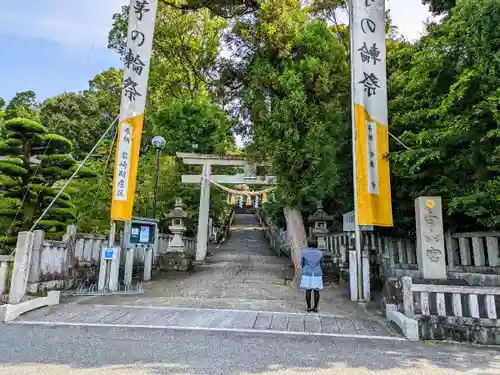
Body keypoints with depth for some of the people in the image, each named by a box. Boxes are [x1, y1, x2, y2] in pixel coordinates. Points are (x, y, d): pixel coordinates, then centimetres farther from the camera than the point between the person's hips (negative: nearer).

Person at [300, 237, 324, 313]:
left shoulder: (304, 251, -6)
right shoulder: (320, 252, -2)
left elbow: (302, 263, 4)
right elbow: (321, 264, 8)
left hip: (307, 274, -1)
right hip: (317, 274, 1)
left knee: (308, 290, 7)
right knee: (316, 291, 8)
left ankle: (309, 307, 11)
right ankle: (315, 308, 13)